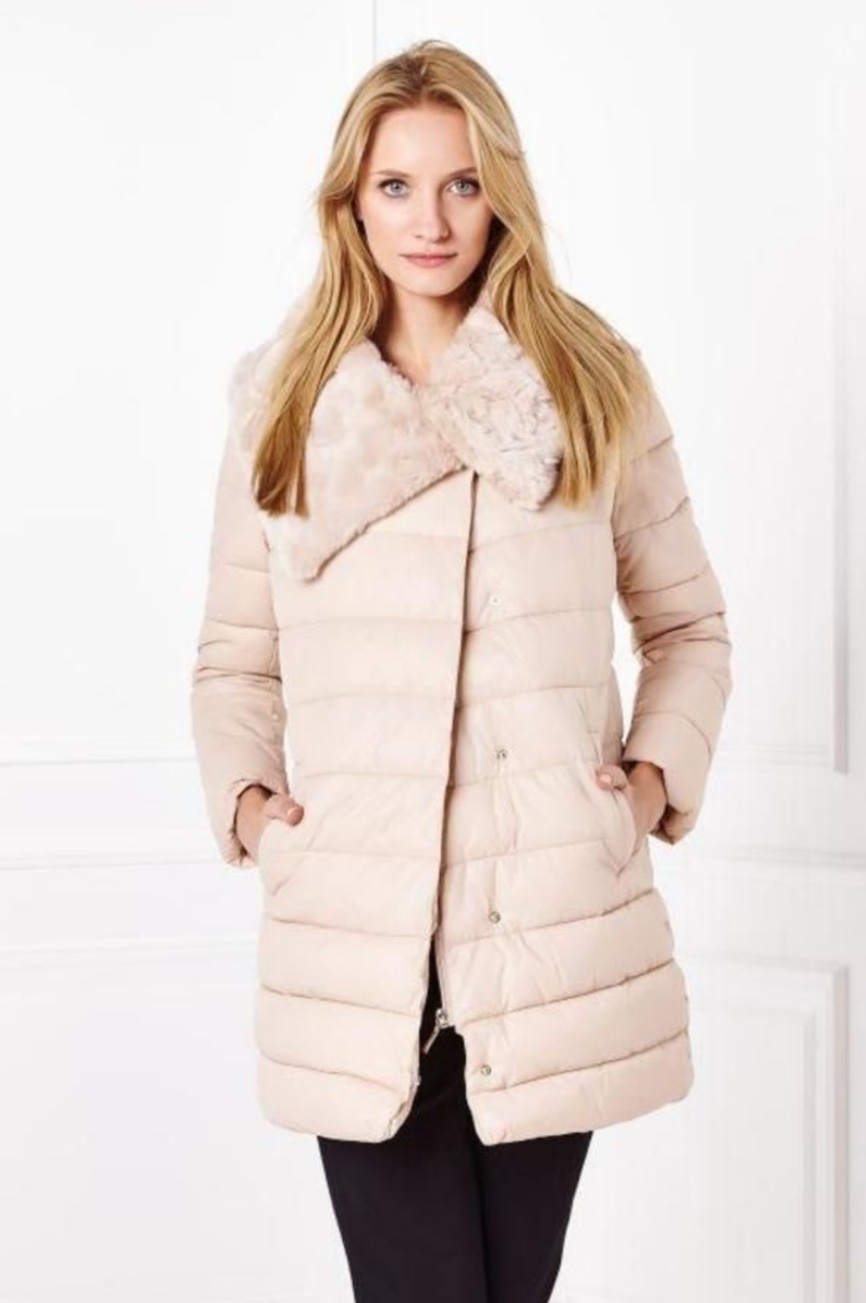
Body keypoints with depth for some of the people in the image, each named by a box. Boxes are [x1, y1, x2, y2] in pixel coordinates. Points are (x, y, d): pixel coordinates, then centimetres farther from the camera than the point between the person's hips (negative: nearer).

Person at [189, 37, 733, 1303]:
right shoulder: (282, 404, 7)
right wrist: (244, 796, -3)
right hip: (359, 941, 0)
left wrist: (660, 774, -2)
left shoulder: (597, 382, 5)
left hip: (556, 928, 0)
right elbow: (235, 654, 13)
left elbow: (689, 622, 13)